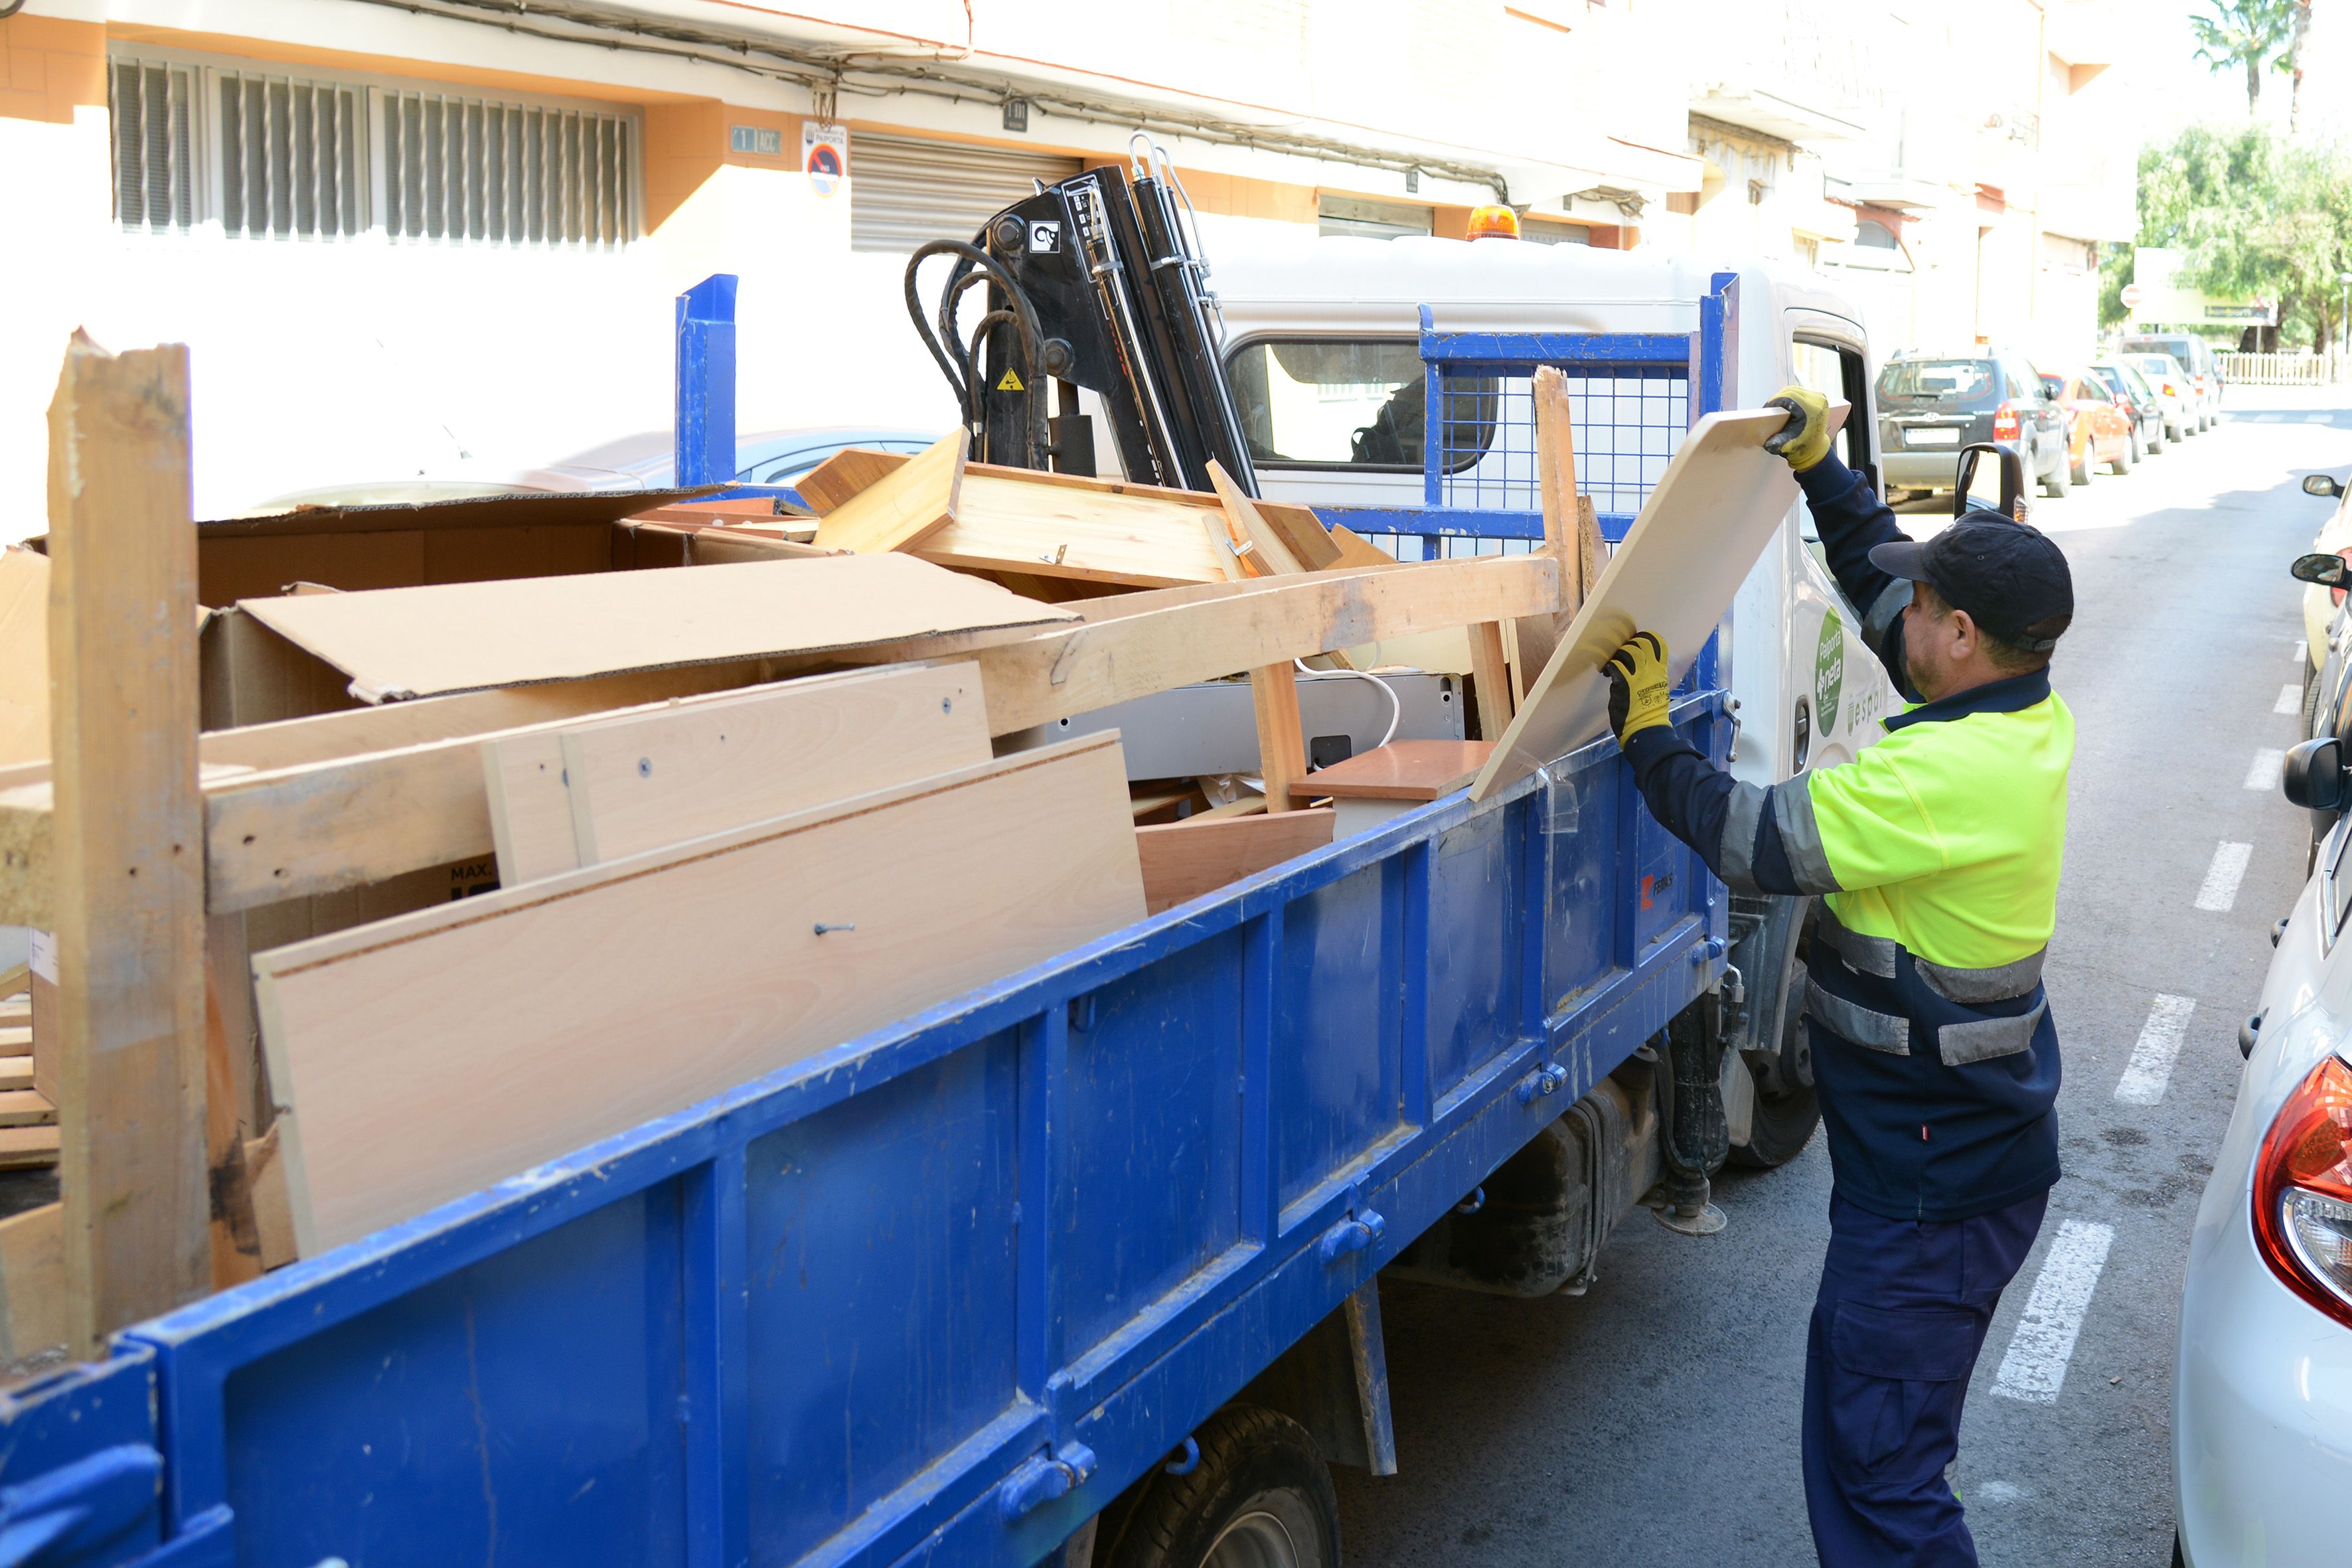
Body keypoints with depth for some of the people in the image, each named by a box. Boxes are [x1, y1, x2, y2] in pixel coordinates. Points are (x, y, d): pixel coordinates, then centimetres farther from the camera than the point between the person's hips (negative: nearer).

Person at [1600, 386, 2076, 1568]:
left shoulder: (1951, 773, -27)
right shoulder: (2024, 714, 3)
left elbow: (1763, 842, -23)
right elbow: (1885, 577, 17)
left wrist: (1645, 731, -10)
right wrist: (1816, 465, 18)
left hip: (1934, 1183, -10)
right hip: (1968, 1146, 10)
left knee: (1877, 1469, -4)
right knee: (1861, 1418, 21)